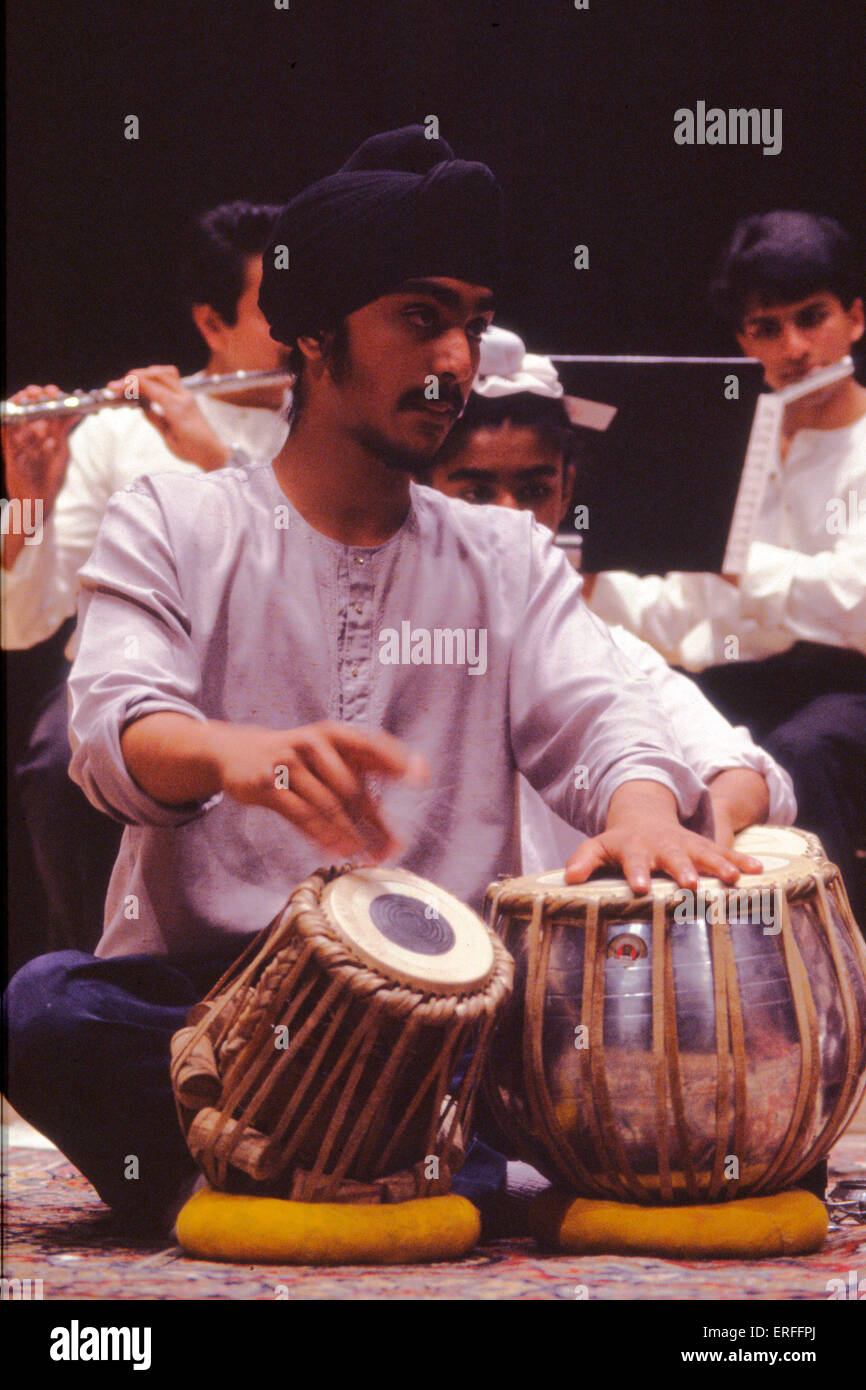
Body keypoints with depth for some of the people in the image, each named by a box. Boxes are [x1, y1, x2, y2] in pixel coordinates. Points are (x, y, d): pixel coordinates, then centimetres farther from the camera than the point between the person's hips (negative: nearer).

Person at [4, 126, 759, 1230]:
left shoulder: (510, 560, 18)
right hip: (199, 994, -2)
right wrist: (234, 752, -35)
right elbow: (116, 724, -10)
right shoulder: (169, 529, 8)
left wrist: (644, 805, -24)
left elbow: (594, 711, 2)